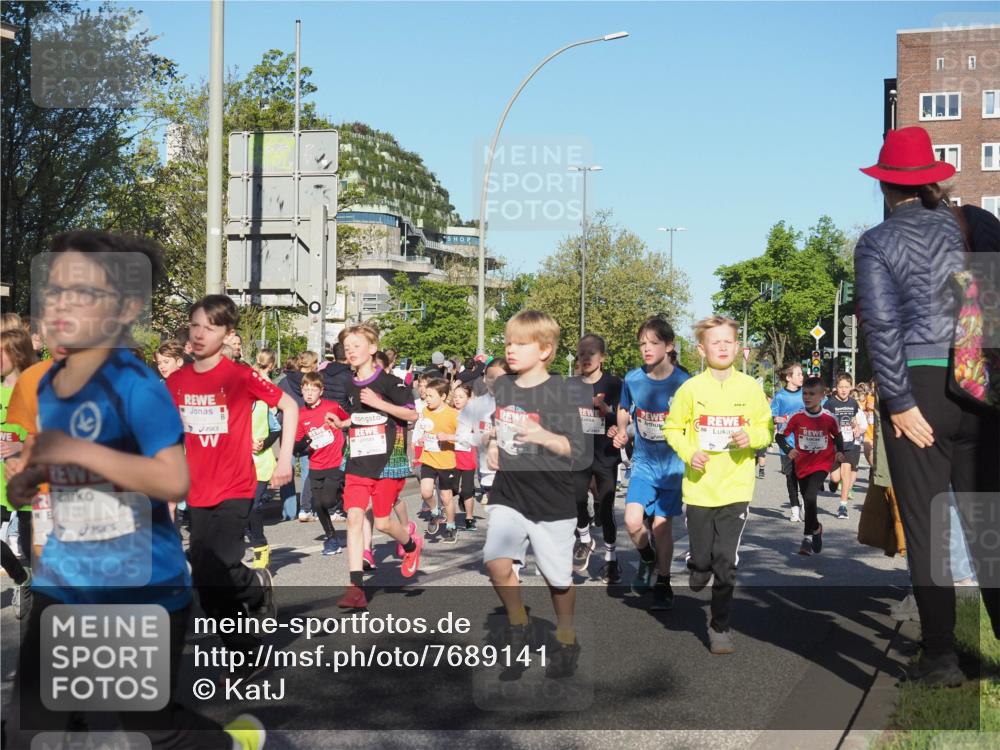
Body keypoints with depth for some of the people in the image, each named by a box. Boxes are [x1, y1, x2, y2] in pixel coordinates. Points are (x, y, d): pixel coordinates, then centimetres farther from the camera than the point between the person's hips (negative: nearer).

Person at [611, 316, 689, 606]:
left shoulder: (682, 383, -12)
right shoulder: (632, 379, -4)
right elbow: (624, 410, 14)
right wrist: (621, 431, -4)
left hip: (672, 464, -2)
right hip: (643, 463, 2)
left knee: (662, 525, 2)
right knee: (633, 522, -13)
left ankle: (663, 584, 22)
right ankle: (647, 558, 20)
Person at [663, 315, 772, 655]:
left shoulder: (750, 387, 1)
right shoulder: (691, 389, -1)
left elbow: (767, 430, 8)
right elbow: (673, 429, 7)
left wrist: (751, 437, -13)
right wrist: (688, 452, -10)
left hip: (735, 489, 0)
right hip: (699, 488, 0)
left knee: (726, 562, -1)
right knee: (700, 560, 4)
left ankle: (720, 627, 13)